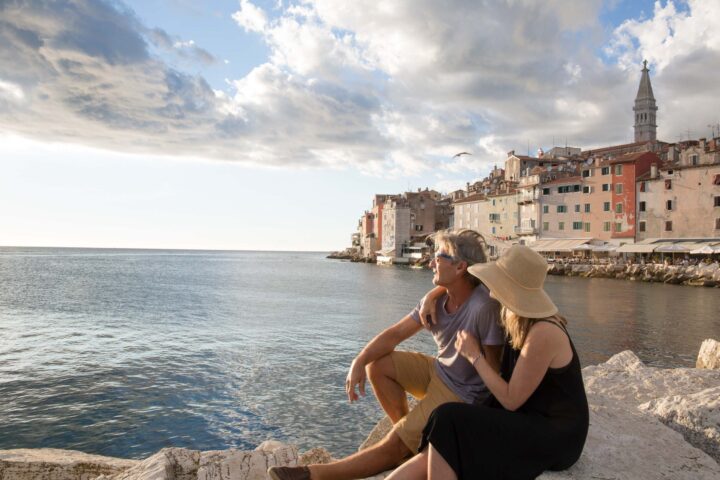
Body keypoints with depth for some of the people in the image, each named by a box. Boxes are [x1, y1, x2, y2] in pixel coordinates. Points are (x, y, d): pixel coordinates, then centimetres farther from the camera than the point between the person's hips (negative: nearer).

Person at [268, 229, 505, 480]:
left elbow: (494, 368, -24)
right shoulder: (439, 297, -3)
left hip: (461, 394, -8)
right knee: (377, 365, -1)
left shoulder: (484, 307, -30)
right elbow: (397, 332, -3)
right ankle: (409, 439, 9)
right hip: (438, 372, 8)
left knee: (392, 446, -12)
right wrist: (359, 362, -16)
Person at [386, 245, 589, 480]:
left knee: (448, 422, -25)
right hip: (529, 421, 8)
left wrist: (474, 356, -14)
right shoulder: (515, 317, 1)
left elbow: (510, 400, -19)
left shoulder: (542, 333, -24)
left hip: (555, 435, -8)